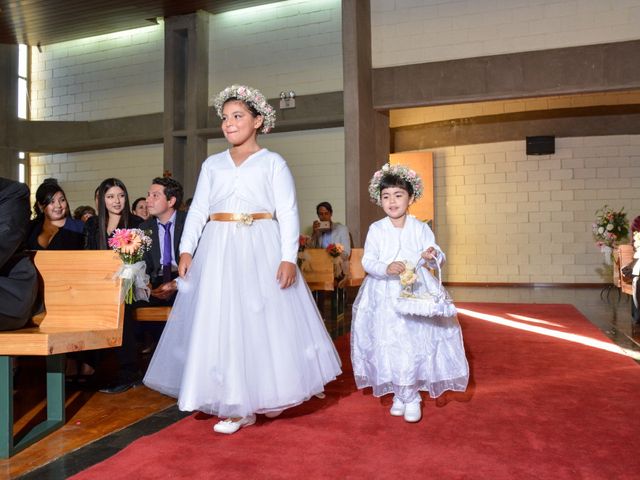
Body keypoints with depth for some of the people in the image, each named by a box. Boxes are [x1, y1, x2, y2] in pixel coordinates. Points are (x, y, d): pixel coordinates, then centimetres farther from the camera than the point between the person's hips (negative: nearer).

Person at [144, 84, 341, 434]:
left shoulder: (273, 163, 4)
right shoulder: (212, 164, 14)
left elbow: (288, 213, -3)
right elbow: (198, 210, 10)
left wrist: (289, 257, -14)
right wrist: (186, 249, -4)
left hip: (261, 250, -3)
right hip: (218, 250, 4)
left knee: (266, 323, 0)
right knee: (220, 323, 3)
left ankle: (268, 397, 16)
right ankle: (238, 407, 16)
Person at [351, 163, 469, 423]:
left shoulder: (420, 228, 0)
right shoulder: (376, 229, -2)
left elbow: (437, 258, 3)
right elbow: (367, 261, -6)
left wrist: (433, 256, -21)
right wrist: (386, 268, -25)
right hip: (385, 296, 0)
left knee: (415, 343, -2)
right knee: (388, 345, 5)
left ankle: (412, 396, 15)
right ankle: (399, 394, 24)